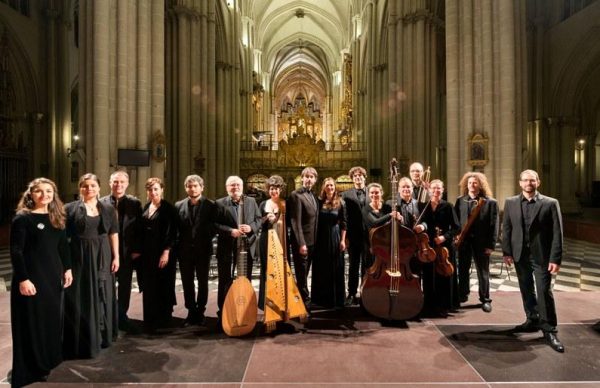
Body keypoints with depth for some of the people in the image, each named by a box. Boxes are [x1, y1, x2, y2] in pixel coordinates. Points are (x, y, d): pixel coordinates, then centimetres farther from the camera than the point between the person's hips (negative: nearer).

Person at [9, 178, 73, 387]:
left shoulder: (57, 218, 8)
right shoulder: (22, 218, -10)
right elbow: (15, 251, -14)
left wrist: (67, 269, 7)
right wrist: (23, 279, -19)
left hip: (53, 276, 6)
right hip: (31, 278, -6)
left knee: (52, 319, 14)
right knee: (32, 323, 4)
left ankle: (48, 361, 30)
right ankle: (30, 370, 18)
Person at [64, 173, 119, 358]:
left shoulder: (108, 210, 6)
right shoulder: (70, 208, -1)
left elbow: (114, 235, 6)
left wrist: (116, 256, -1)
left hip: (103, 258, 3)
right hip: (79, 258, -2)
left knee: (102, 296, 11)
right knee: (80, 299, 4)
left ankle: (101, 336, 28)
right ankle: (81, 341, 16)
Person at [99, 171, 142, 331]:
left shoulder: (135, 203, 0)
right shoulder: (100, 203, -2)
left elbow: (140, 228, 0)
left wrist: (137, 250, -5)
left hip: (128, 253, 1)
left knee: (125, 287, 11)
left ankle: (122, 317, 25)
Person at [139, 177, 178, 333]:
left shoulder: (168, 208, -8)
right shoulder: (145, 207, 10)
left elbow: (171, 232, -13)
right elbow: (142, 230, 12)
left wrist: (166, 252, -19)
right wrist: (138, 250, 7)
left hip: (162, 252, -6)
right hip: (147, 253, 6)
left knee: (162, 286, 3)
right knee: (149, 287, 10)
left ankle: (163, 320, 16)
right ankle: (150, 320, 22)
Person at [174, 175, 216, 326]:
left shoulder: (210, 205, -2)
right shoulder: (179, 206, 4)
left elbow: (214, 227, -2)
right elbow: (175, 229, 3)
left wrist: (206, 241, -10)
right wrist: (178, 247, -4)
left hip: (203, 250, -2)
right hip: (185, 251, 2)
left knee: (202, 283, 9)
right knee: (187, 283, 9)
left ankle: (200, 313, 21)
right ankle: (191, 312, 22)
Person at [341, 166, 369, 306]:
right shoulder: (346, 195, 3)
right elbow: (344, 217, -2)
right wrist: (345, 236, -7)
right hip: (353, 236, -1)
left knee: (367, 266, 7)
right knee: (353, 266, 7)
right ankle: (352, 294, 15)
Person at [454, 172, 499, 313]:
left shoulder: (490, 202, -3)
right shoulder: (460, 201, 6)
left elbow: (494, 225, -6)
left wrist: (491, 245, -10)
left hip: (481, 242, -3)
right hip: (463, 241, 3)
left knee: (483, 272, 8)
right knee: (463, 270, 13)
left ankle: (485, 299, 20)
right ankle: (462, 295, 28)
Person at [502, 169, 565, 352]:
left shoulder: (550, 203, -4)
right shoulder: (510, 202, 5)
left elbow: (557, 233, -6)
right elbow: (506, 229, 5)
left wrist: (555, 259, -12)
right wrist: (507, 252, -1)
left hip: (542, 256, -3)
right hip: (520, 255, 3)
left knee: (544, 292, -2)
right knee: (526, 290, 14)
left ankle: (549, 330, 10)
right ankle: (533, 320, 30)